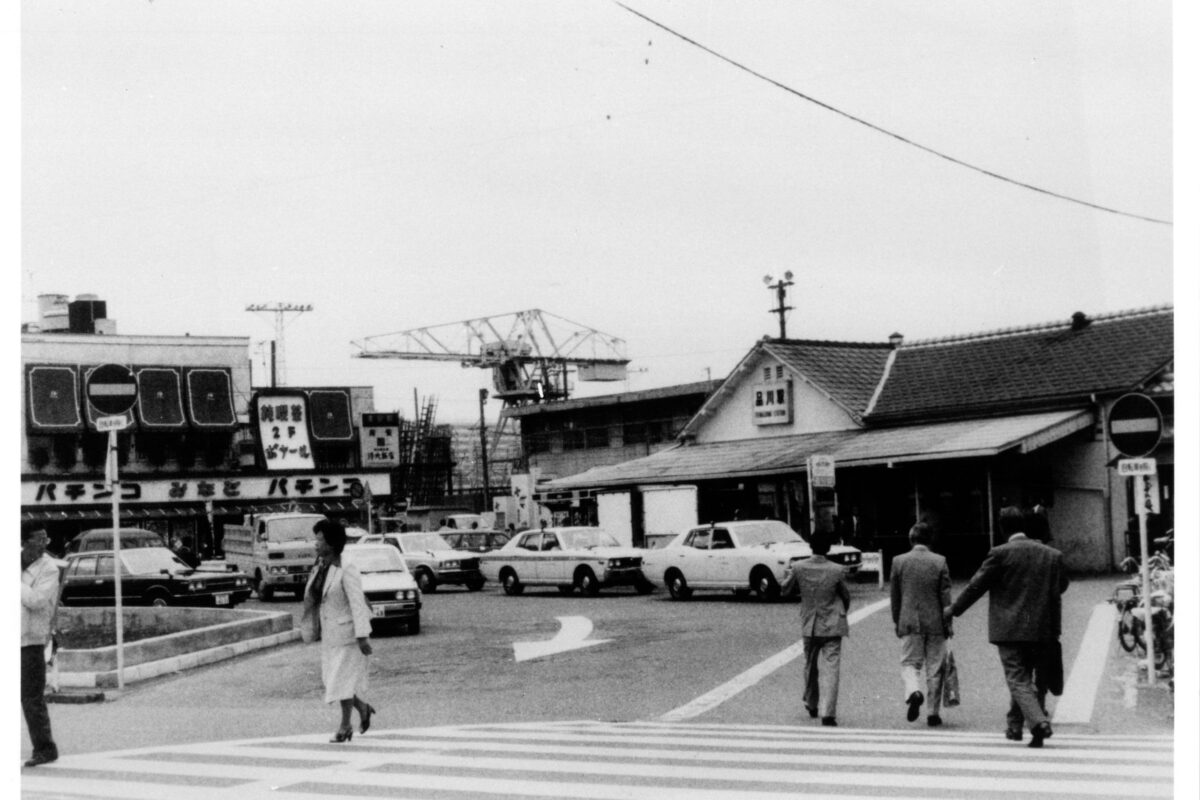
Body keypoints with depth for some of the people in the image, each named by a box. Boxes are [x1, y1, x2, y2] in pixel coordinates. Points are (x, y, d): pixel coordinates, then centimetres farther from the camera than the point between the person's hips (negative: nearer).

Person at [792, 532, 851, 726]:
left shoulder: (799, 568, -7)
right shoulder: (837, 570, -11)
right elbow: (846, 597, 1)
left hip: (808, 626, 3)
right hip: (832, 626, -3)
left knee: (810, 666, 21)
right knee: (830, 669, -3)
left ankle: (811, 705, 38)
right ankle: (828, 713, -13)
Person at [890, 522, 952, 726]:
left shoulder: (899, 561, -2)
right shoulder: (940, 561, -5)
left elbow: (895, 596, 4)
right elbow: (945, 596, -3)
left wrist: (897, 622, 14)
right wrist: (948, 623, 5)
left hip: (909, 623, 0)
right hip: (935, 624, 0)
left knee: (909, 663, 9)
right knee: (935, 668, 9)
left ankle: (914, 692, -21)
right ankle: (934, 713, 12)